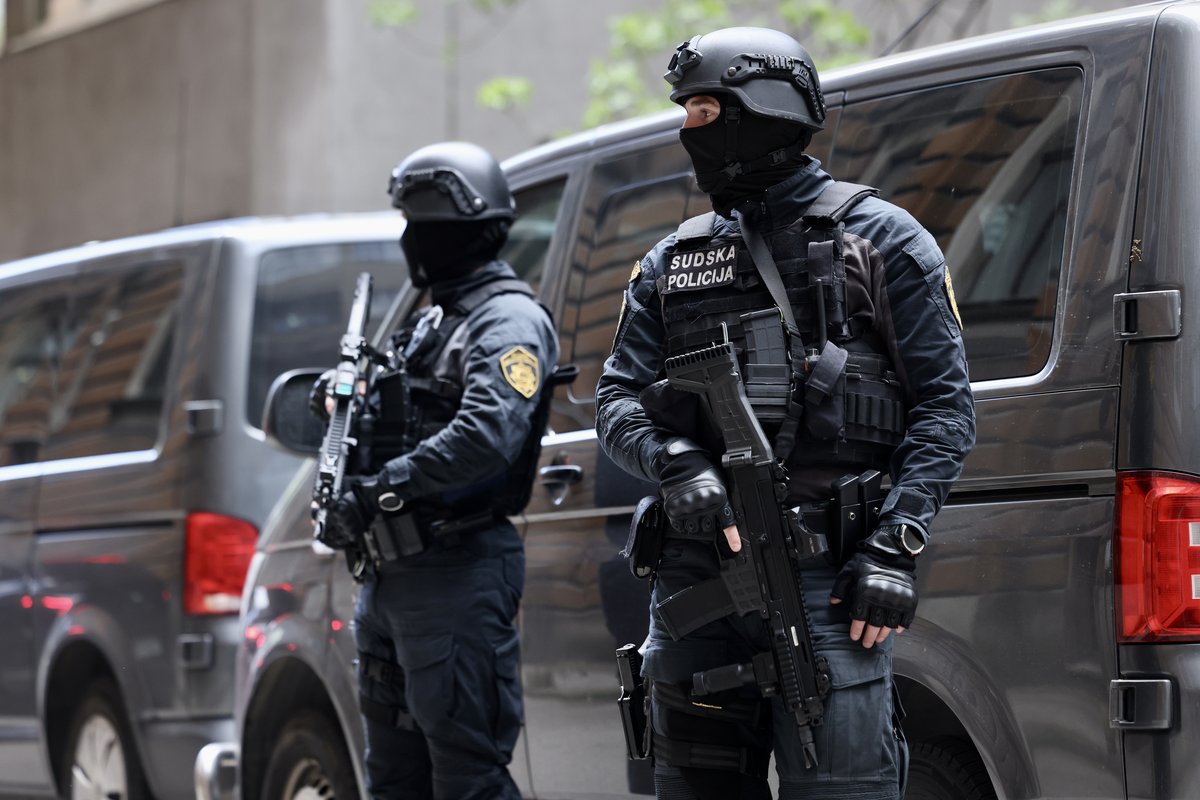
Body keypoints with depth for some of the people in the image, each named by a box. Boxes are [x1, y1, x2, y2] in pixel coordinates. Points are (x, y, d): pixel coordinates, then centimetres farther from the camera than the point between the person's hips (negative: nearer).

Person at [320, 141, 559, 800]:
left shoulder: (509, 321, -9)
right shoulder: (428, 322, 21)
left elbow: (486, 437, -25)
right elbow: (391, 433, 24)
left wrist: (380, 490, -25)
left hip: (459, 573, -10)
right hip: (390, 574, 10)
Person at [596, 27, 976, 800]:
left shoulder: (879, 239, 4)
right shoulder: (673, 263, 18)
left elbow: (945, 407, -1)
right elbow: (618, 397, 12)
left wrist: (894, 548, -12)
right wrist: (676, 467, -11)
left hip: (826, 577, -5)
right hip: (696, 574, 5)